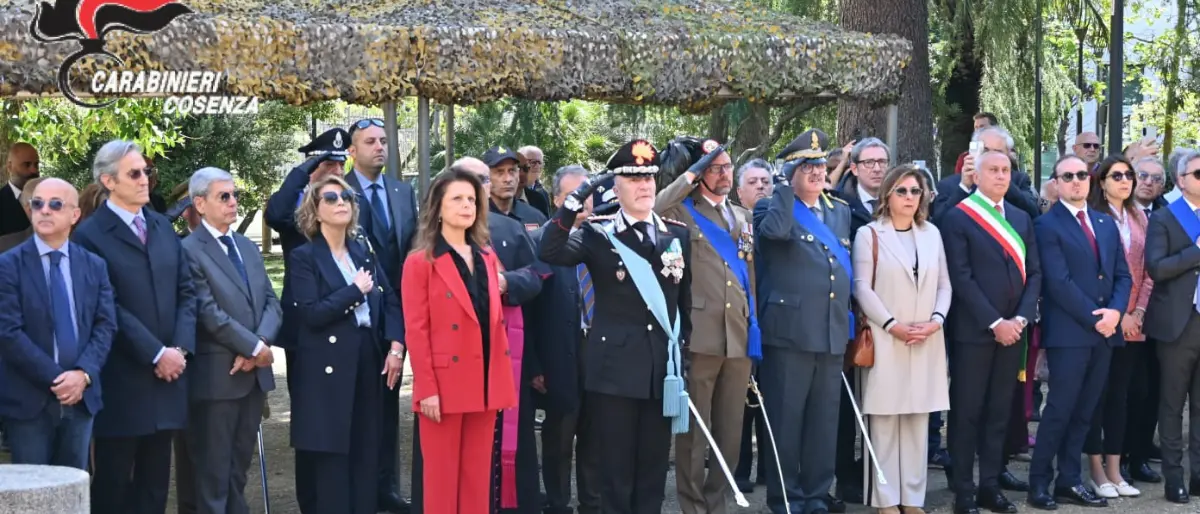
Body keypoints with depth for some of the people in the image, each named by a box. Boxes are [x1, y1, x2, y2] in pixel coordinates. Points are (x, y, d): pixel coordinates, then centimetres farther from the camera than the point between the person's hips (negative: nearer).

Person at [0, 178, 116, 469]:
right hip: (28, 400, -3)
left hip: (80, 397, 4)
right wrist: (55, 378, -16)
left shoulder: (94, 266, 10)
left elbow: (106, 326, 4)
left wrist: (83, 374, -13)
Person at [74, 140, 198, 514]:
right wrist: (155, 354, -14)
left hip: (167, 372, 6)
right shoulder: (90, 235, -8)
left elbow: (185, 291, 9)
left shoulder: (162, 226, 13)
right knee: (113, 480, 3)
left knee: (155, 479, 10)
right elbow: (109, 308, -13)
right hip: (122, 377, -6)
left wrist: (180, 347, -5)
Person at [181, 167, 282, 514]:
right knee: (213, 471, 1)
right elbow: (209, 313, -17)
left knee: (239, 466, 14)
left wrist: (260, 345, -10)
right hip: (217, 375, -7)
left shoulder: (247, 247, 15)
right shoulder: (189, 250, -10)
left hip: (254, 373, 7)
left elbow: (271, 302, 9)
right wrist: (255, 347, -14)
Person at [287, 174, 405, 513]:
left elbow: (390, 300, 10)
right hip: (329, 367, -5)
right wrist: (355, 290, -9)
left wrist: (395, 346, -4)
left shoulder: (364, 250, 13)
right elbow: (310, 313, -16)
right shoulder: (304, 257, -4)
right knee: (332, 457, -2)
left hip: (368, 360, 5)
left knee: (367, 453, 7)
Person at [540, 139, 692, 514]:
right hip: (615, 367, -3)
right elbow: (550, 253, -17)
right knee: (616, 468, 3)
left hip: (663, 367, 3)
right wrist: (576, 202, -21)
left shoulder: (677, 235, 9)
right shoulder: (598, 236, 0)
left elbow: (686, 298, 14)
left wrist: (686, 347, 9)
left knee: (654, 466, 9)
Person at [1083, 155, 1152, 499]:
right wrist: (1114, 314, -12)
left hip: (1132, 323, 5)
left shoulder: (1138, 218, 11)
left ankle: (1114, 470, 13)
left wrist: (1138, 312, -1)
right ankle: (1097, 471, 5)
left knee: (1120, 394, 8)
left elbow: (1147, 269, 11)